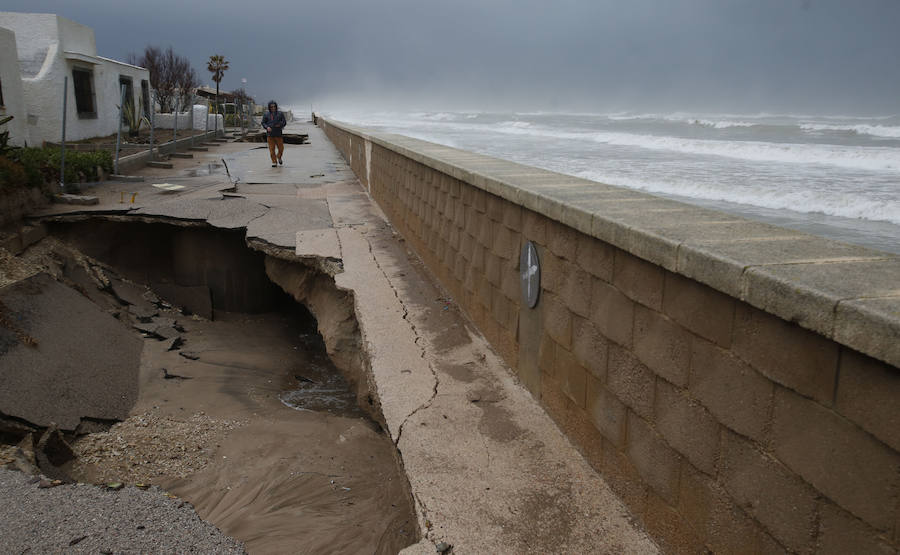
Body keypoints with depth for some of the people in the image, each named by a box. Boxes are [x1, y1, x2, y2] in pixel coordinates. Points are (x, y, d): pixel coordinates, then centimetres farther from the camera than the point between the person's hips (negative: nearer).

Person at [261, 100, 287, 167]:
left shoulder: (280, 114, 4)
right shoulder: (266, 115, 5)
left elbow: (284, 122, 4)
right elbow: (263, 123, 6)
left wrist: (280, 124, -17)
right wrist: (267, 127, -14)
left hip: (278, 134, 0)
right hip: (270, 134, 0)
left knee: (281, 148, 3)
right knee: (272, 149, -3)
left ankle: (279, 158, 32)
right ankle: (274, 162, 5)